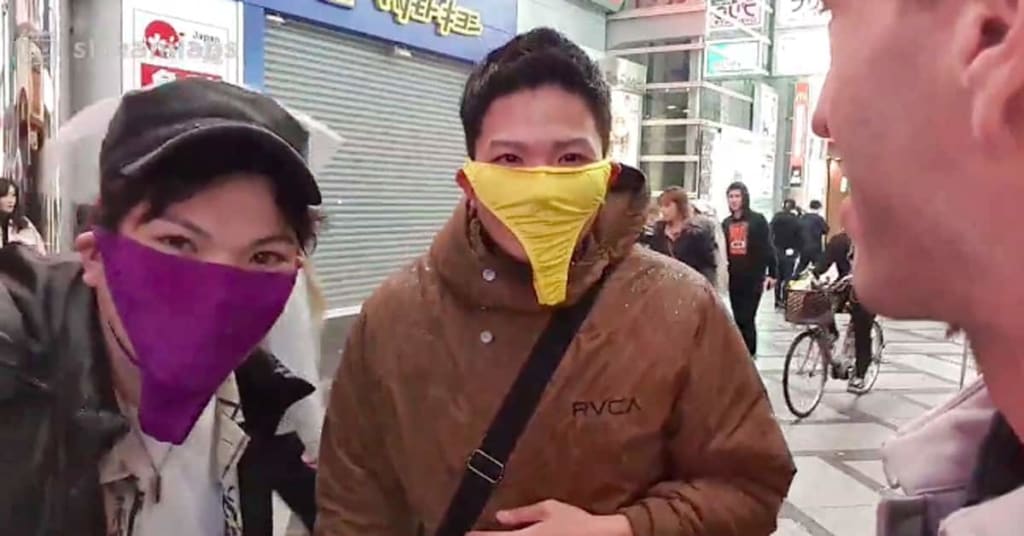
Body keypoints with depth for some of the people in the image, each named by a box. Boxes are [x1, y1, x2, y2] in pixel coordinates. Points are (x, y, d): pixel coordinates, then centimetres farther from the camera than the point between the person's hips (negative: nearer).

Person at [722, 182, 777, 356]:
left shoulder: (757, 220, -3)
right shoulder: (726, 223, 11)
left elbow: (768, 247, -5)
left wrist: (772, 273, -10)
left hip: (753, 278, -5)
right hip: (734, 278, 5)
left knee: (747, 319, -6)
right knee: (739, 320, 10)